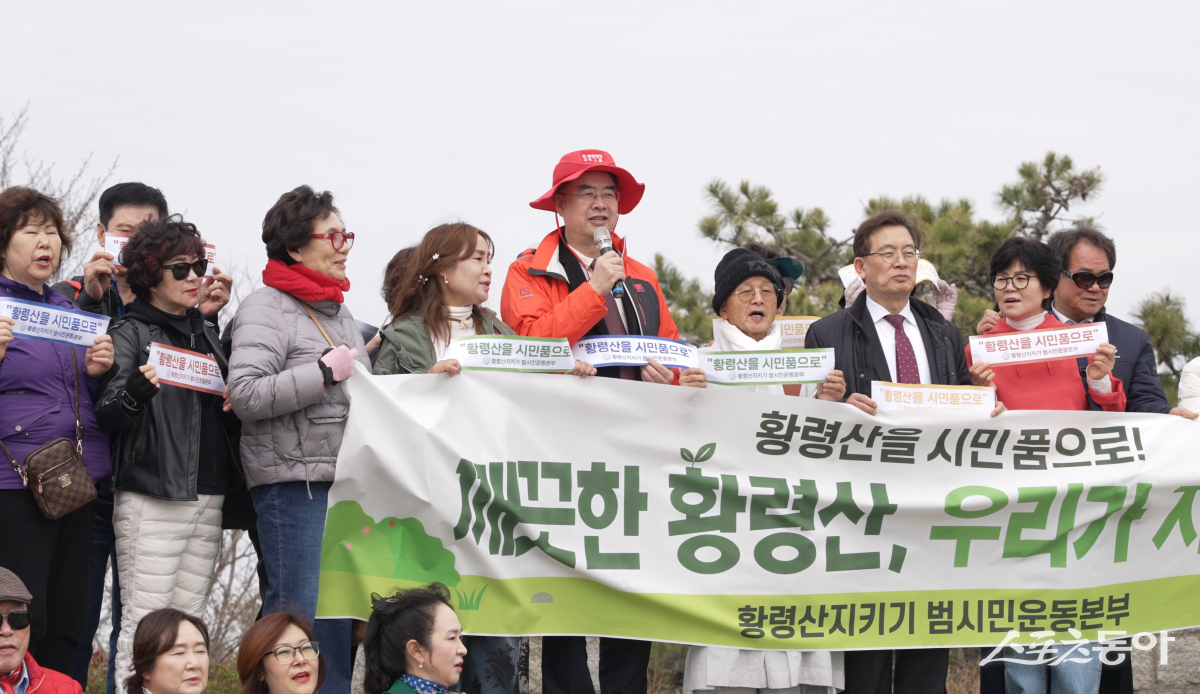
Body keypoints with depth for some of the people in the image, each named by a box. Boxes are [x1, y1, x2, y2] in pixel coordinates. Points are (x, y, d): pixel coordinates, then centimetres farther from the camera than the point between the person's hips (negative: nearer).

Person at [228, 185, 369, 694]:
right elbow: (245, 394, -20)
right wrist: (325, 371, -16)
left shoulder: (339, 312, 20)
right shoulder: (266, 308, -7)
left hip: (346, 480, 8)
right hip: (294, 481, -8)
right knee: (298, 613, -9)